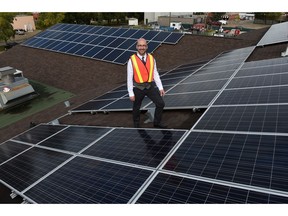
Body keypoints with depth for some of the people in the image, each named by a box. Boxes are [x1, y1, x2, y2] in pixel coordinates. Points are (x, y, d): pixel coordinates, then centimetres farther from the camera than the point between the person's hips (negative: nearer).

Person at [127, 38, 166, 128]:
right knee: (136, 108, 13)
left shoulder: (151, 58, 2)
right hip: (138, 88, -2)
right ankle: (136, 125, 38)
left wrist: (160, 88, 2)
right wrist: (131, 93, -9)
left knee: (161, 103, -3)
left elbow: (155, 74, 6)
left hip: (150, 86, 3)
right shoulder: (132, 60, -9)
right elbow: (129, 77, -8)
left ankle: (157, 122, 19)